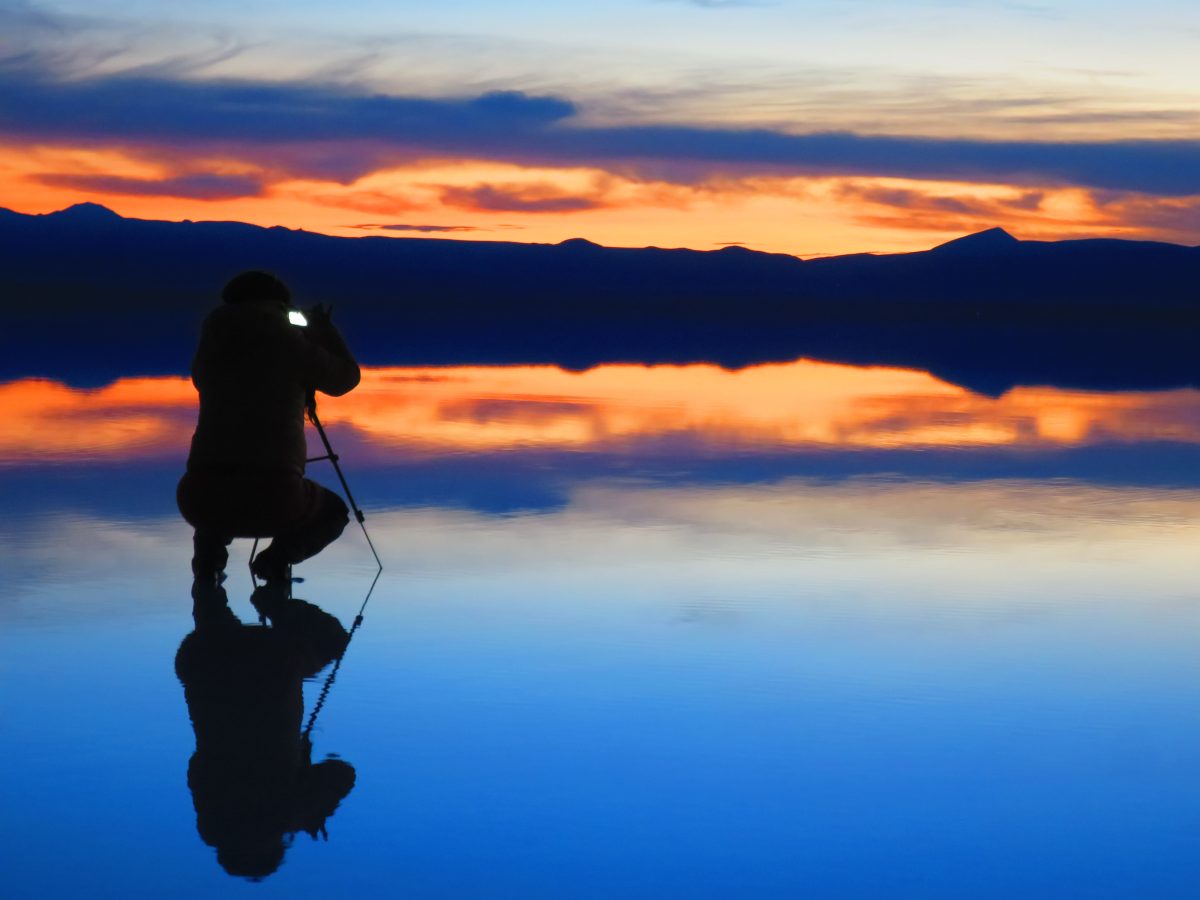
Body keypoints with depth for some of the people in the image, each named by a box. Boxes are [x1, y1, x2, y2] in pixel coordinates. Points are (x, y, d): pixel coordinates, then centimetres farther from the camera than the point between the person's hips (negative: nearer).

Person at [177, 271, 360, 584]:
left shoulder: (213, 342, 15)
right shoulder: (288, 341, 7)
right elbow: (346, 379, 21)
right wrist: (323, 330, 35)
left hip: (203, 497, 3)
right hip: (274, 496, -3)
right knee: (333, 512, 28)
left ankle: (207, 557, 11)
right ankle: (278, 558, 0)